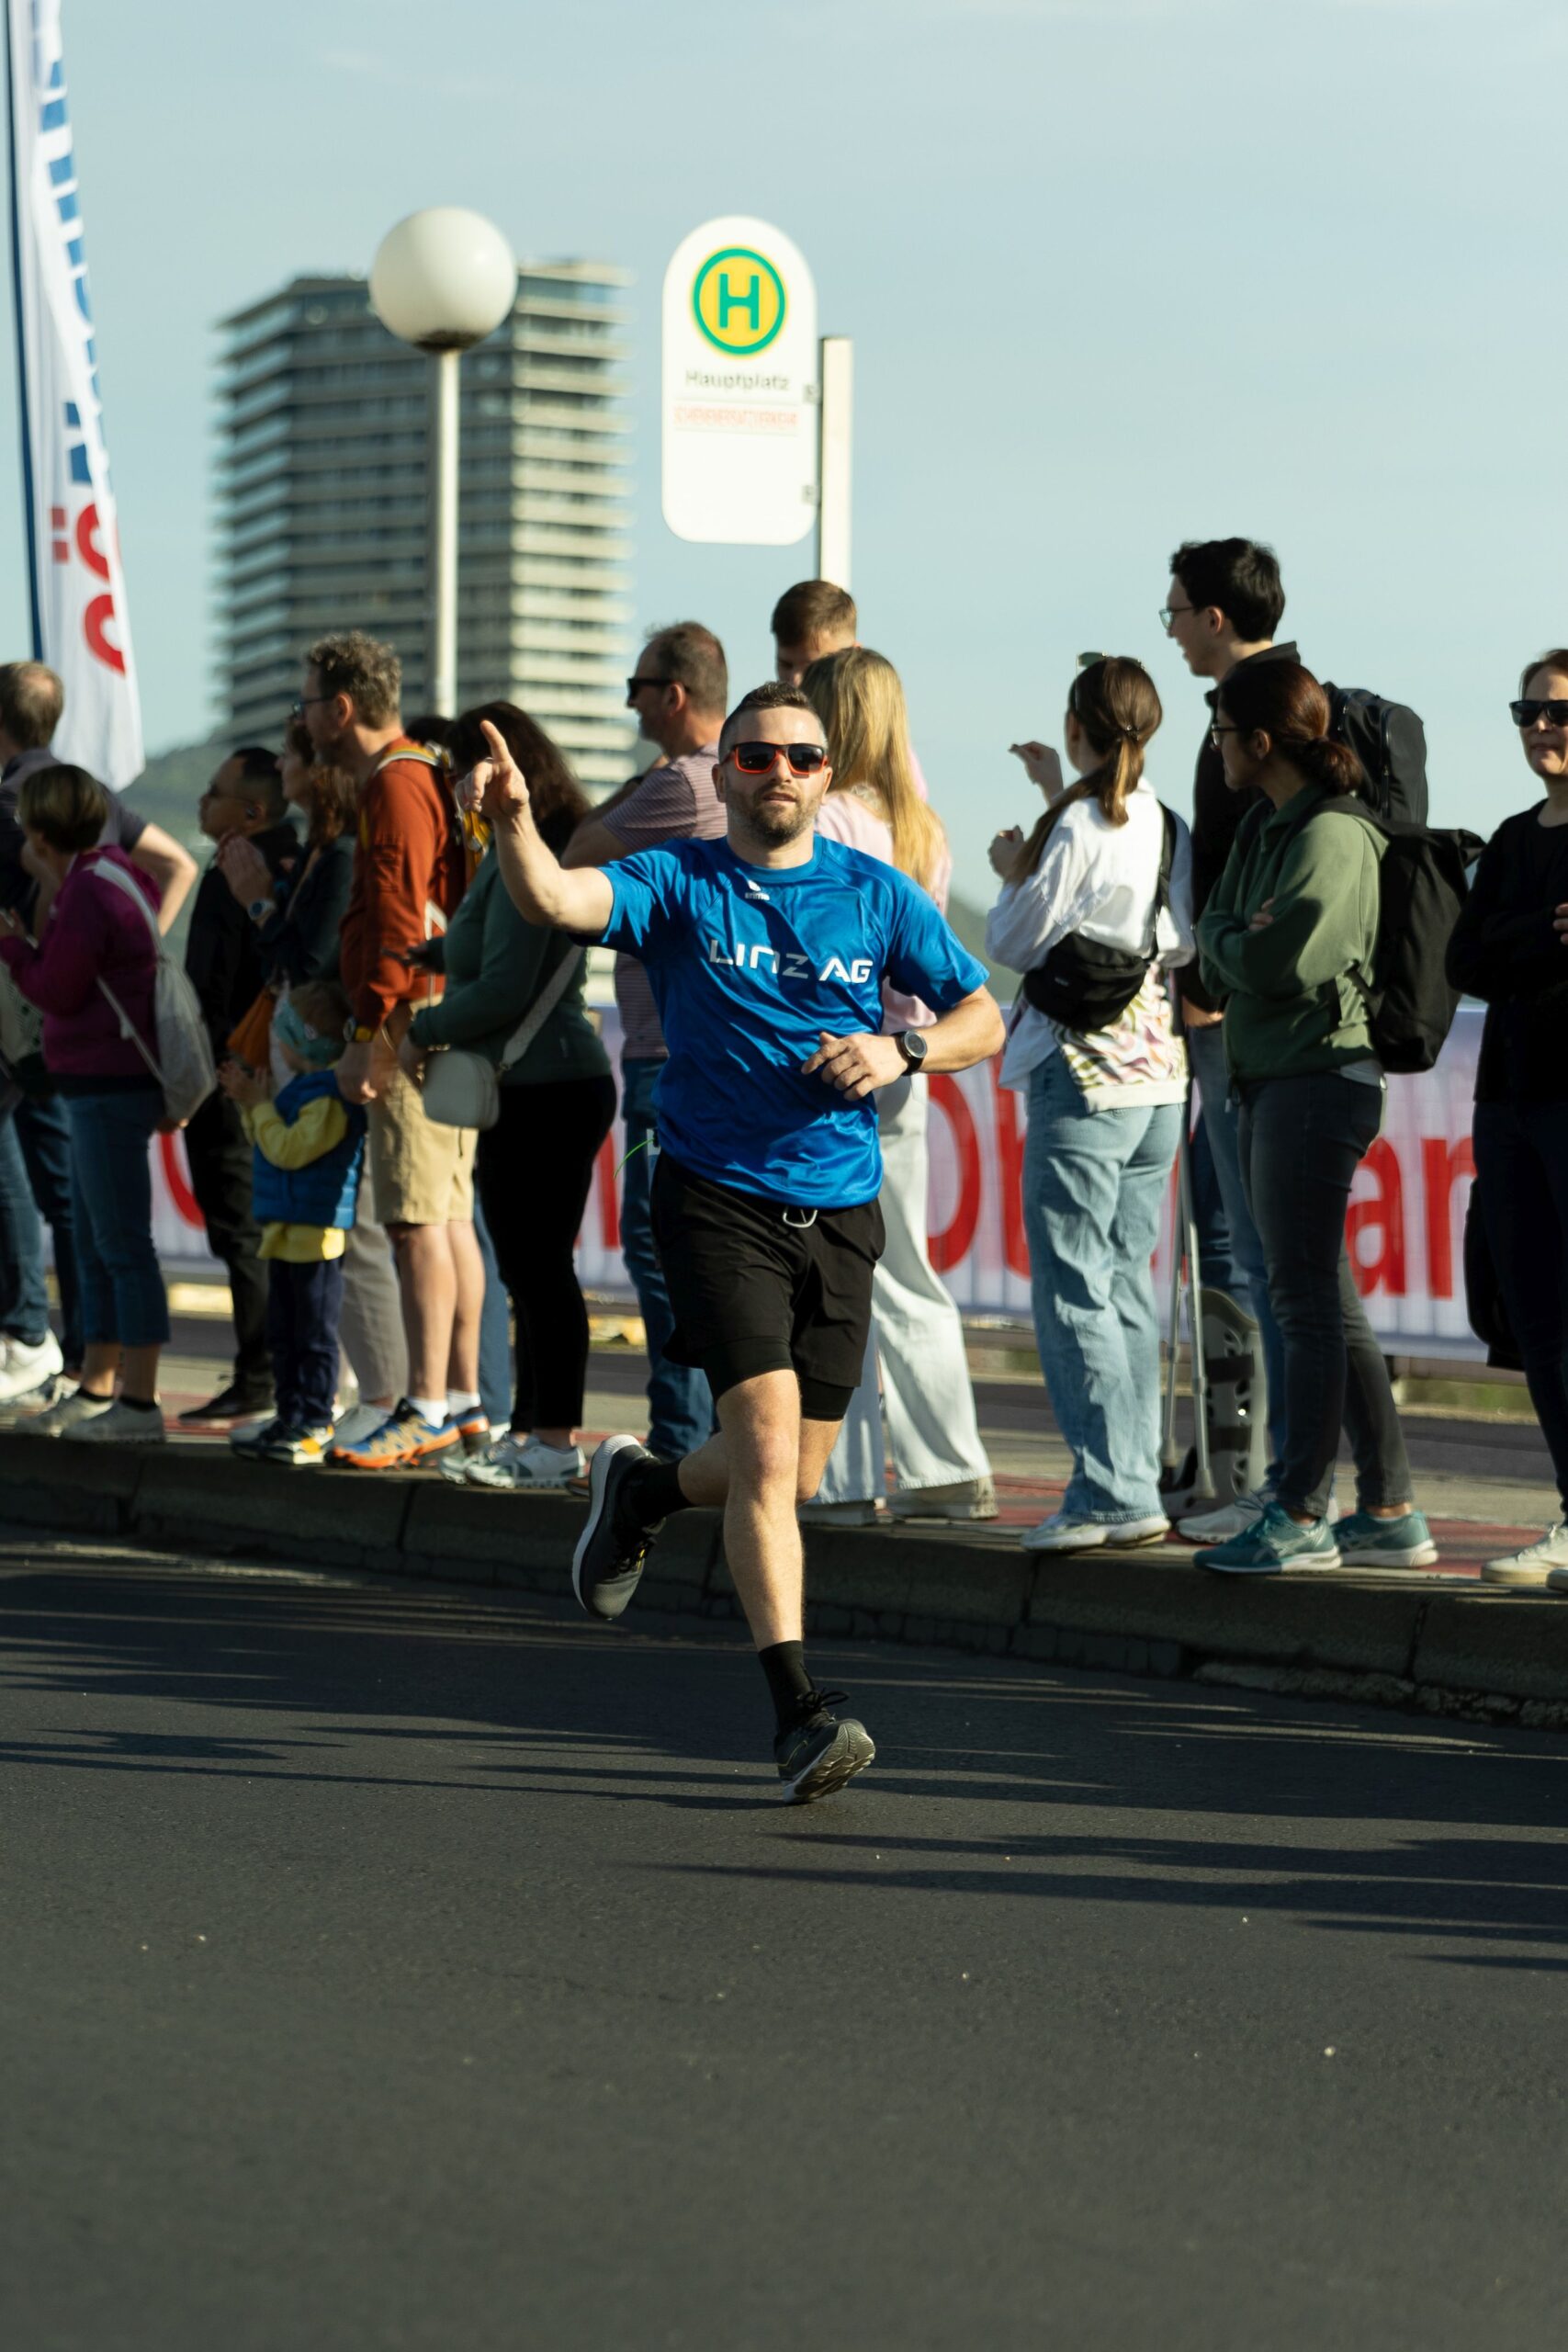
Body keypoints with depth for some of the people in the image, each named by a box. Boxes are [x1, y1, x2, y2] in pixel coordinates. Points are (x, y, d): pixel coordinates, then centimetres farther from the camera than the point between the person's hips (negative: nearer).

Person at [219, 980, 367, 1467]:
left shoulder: (331, 1096, -18)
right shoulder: (305, 1088, 15)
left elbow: (288, 1149, -23)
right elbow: (271, 1145, 23)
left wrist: (260, 1105, -11)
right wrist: (249, 1102, 13)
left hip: (315, 1231, -11)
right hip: (287, 1228, 11)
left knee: (314, 1335, -5)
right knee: (285, 1334, 16)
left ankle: (314, 1429, -2)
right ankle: (290, 1418, 23)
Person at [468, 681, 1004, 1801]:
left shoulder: (876, 893, 6)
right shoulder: (679, 883, -1)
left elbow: (983, 1019, 10)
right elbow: (555, 900, -20)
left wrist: (899, 1050, -10)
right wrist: (515, 824, -41)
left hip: (839, 1207, 4)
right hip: (718, 1196, -4)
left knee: (794, 1474, 10)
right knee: (767, 1433, -18)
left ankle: (644, 1488, 42)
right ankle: (798, 1706, -17)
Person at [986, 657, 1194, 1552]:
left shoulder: (1075, 830, -13)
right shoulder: (1169, 829, 7)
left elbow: (1015, 940, -7)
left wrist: (1011, 873, 12)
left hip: (1084, 1078, -8)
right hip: (1159, 1075, 8)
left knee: (1072, 1290, -6)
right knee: (1128, 1285, 12)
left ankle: (1114, 1492, -10)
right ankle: (1136, 1481, 12)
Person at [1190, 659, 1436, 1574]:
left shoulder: (1334, 837, -13)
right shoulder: (1266, 829, 16)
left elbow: (1282, 964, -21)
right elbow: (1219, 944, 14)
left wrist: (1223, 941, -3)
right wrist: (1233, 942, -7)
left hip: (1318, 1078, -10)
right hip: (1269, 1079, 10)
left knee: (1307, 1302, -7)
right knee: (1331, 1306, 11)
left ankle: (1301, 1516, -4)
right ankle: (1392, 1513, 15)